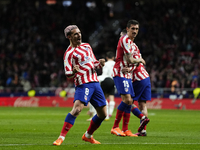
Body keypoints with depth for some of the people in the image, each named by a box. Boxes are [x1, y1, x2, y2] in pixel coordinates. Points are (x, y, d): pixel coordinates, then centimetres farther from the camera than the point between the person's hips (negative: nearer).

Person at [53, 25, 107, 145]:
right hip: (83, 84, -7)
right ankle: (61, 137, -25)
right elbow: (68, 74, -7)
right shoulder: (69, 53, -3)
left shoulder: (87, 46, 18)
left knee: (103, 114, 8)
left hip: (95, 82, 7)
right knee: (77, 109, -26)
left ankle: (88, 136, 27)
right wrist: (74, 72, -29)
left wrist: (99, 64, 5)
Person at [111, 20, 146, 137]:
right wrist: (139, 60, 2)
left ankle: (125, 130, 12)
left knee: (129, 102, 8)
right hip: (120, 74, -10)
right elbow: (130, 60, -15)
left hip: (127, 75, 10)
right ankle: (115, 127, -17)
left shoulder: (131, 42, 19)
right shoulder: (125, 40, -12)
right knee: (127, 99, -21)